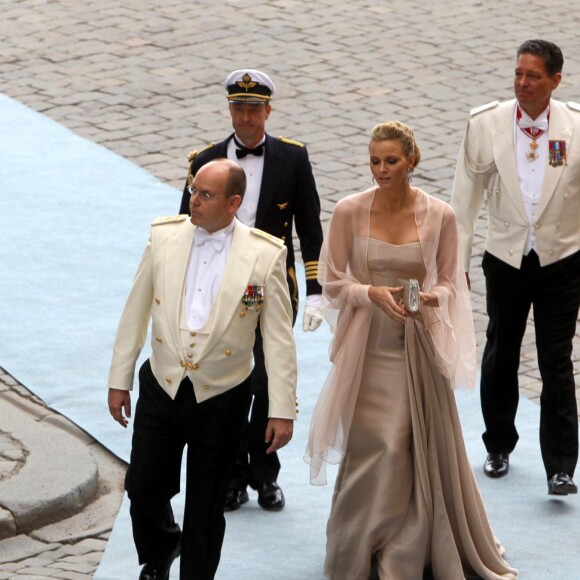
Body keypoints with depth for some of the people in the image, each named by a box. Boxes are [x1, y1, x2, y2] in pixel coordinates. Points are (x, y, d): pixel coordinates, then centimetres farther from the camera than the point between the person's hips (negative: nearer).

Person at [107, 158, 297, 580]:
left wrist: (283, 410, -8)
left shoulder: (265, 255, -11)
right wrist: (120, 380, 8)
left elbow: (279, 338, -7)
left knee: (206, 508, 8)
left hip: (221, 398, -2)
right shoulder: (164, 236, -3)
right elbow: (136, 313, 5)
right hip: (161, 388, 2)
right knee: (143, 487, 8)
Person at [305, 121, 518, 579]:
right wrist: (371, 293, -17)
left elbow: (449, 282, 5)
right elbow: (332, 282, 1)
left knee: (420, 449, 2)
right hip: (366, 347, -1)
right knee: (371, 449, -2)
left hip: (419, 347, 1)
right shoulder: (349, 212, -4)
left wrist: (434, 296, -17)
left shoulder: (440, 216, -3)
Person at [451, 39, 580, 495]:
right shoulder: (486, 124, -5)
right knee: (500, 358, 15)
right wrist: (456, 261, 3)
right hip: (506, 260, 2)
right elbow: (466, 196, 2)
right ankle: (499, 447, 34)